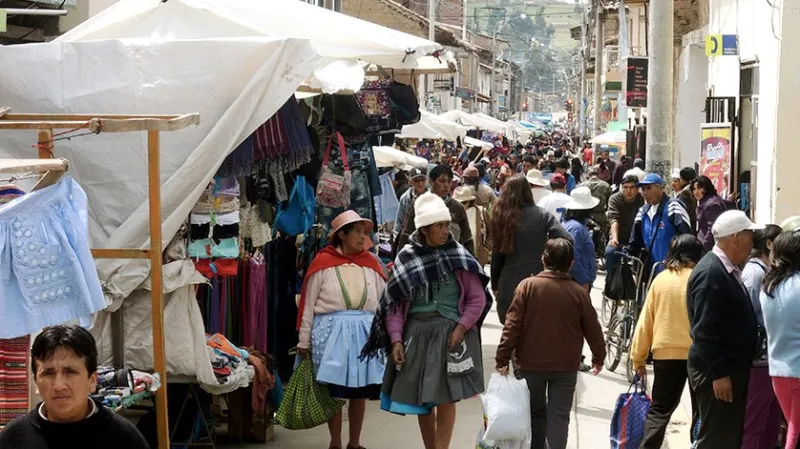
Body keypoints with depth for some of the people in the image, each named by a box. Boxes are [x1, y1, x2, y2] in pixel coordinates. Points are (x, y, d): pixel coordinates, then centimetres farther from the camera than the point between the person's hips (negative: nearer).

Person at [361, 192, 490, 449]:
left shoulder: (458, 256, -2)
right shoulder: (406, 258, 0)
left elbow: (477, 298, 0)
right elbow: (395, 303, 1)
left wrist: (461, 327, -12)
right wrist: (396, 339, -8)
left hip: (450, 333, -2)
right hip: (417, 333, 2)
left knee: (446, 398, -1)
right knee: (421, 400, 10)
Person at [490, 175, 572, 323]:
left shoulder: (501, 216, 2)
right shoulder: (541, 215, -3)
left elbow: (497, 255, 6)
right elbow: (567, 240, -14)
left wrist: (495, 285, 14)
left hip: (509, 284, 1)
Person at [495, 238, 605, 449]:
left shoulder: (528, 285, -7)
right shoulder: (579, 292, -4)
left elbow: (512, 325, -10)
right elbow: (592, 328, 3)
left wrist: (503, 358, -5)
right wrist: (598, 357, 19)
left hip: (532, 363, 0)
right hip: (566, 365, 0)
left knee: (536, 412, 17)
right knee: (559, 416, 4)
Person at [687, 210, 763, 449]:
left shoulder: (728, 270, 11)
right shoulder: (710, 273, -19)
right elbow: (704, 330, -23)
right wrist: (719, 374, -22)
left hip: (733, 368, 10)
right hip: (717, 373, -10)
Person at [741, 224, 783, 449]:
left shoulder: (767, 271, 14)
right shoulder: (755, 271, -11)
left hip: (771, 359, 9)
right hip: (761, 360, -9)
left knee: (771, 424, 14)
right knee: (753, 426, -2)